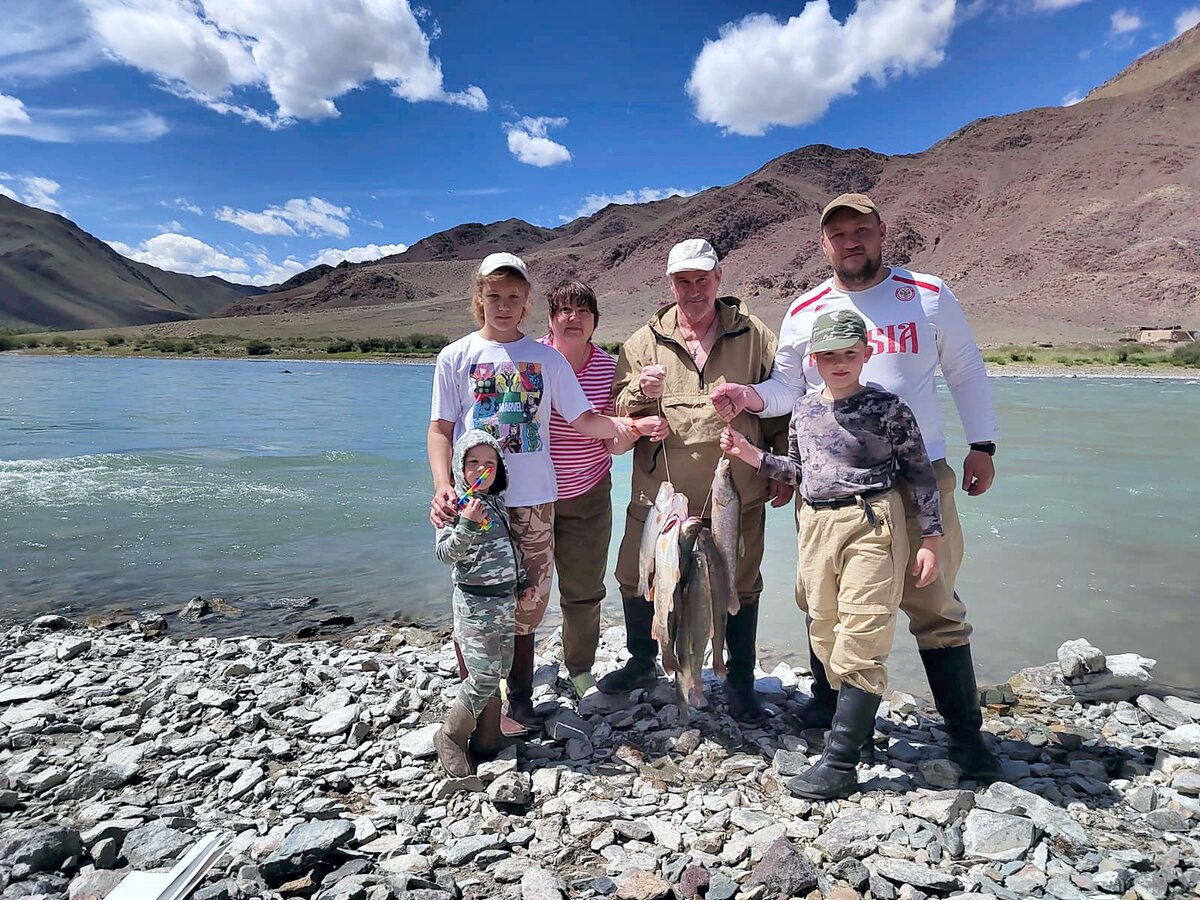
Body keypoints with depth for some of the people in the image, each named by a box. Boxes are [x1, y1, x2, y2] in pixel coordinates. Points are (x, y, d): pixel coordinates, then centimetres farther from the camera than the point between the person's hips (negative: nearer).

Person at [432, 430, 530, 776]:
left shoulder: (497, 502, 11)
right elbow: (445, 553, -18)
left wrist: (523, 580, 21)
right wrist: (468, 524, -30)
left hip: (506, 599, 8)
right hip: (475, 602, -7)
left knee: (500, 672, 12)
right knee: (483, 678, -8)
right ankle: (450, 737, 11)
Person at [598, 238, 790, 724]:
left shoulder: (754, 336, 3)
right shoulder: (644, 342, 4)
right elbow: (618, 415, 4)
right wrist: (639, 392, -18)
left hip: (736, 494, -1)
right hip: (658, 492, 2)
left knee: (740, 586, 10)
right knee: (636, 579, 11)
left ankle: (739, 682, 30)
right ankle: (642, 663, 36)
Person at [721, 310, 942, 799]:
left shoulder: (889, 408, -4)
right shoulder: (804, 409, 10)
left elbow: (920, 475, -1)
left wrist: (930, 540, -4)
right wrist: (750, 454, 7)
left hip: (871, 525, -5)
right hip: (816, 525, 6)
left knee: (859, 641, -7)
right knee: (826, 636, 11)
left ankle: (839, 763, -3)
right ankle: (856, 725, 31)